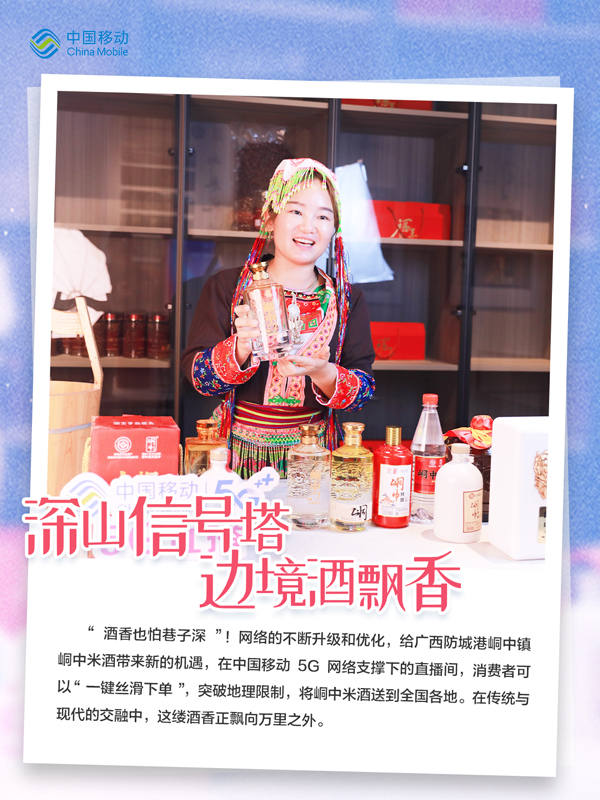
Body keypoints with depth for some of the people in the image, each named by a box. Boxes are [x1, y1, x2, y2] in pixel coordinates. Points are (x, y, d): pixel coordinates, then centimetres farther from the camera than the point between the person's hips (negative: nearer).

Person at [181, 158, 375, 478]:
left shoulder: (347, 300, 7)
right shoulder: (225, 288, 3)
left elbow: (364, 389, 0)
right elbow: (197, 374, -4)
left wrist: (323, 372, -20)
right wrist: (241, 347, -23)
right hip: (238, 455, -1)